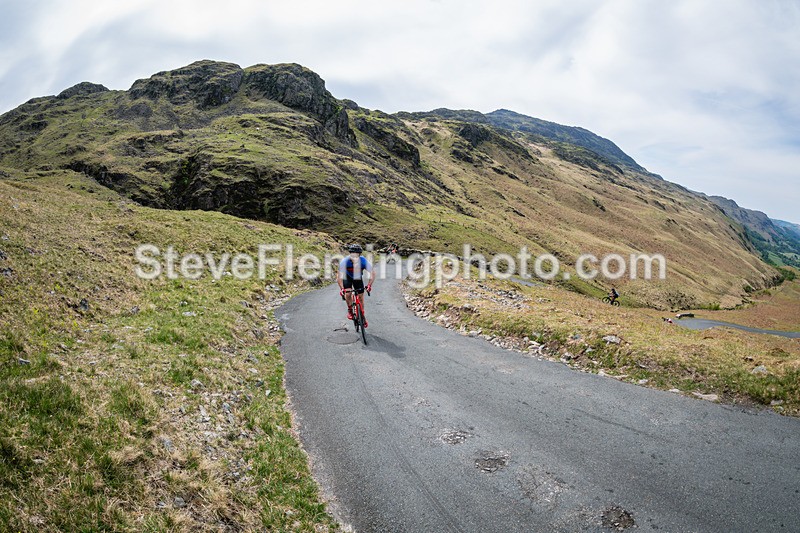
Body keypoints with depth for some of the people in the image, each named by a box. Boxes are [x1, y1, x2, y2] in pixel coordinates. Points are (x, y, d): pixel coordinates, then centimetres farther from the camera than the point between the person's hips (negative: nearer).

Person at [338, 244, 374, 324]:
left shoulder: (364, 261, -33)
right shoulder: (344, 261, -36)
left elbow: (372, 274, -27)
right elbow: (339, 276, -36)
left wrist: (369, 285, -41)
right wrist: (341, 288, -49)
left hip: (358, 278, 1)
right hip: (347, 277, -1)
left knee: (360, 297, 2)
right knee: (348, 294, -22)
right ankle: (350, 310, 7)